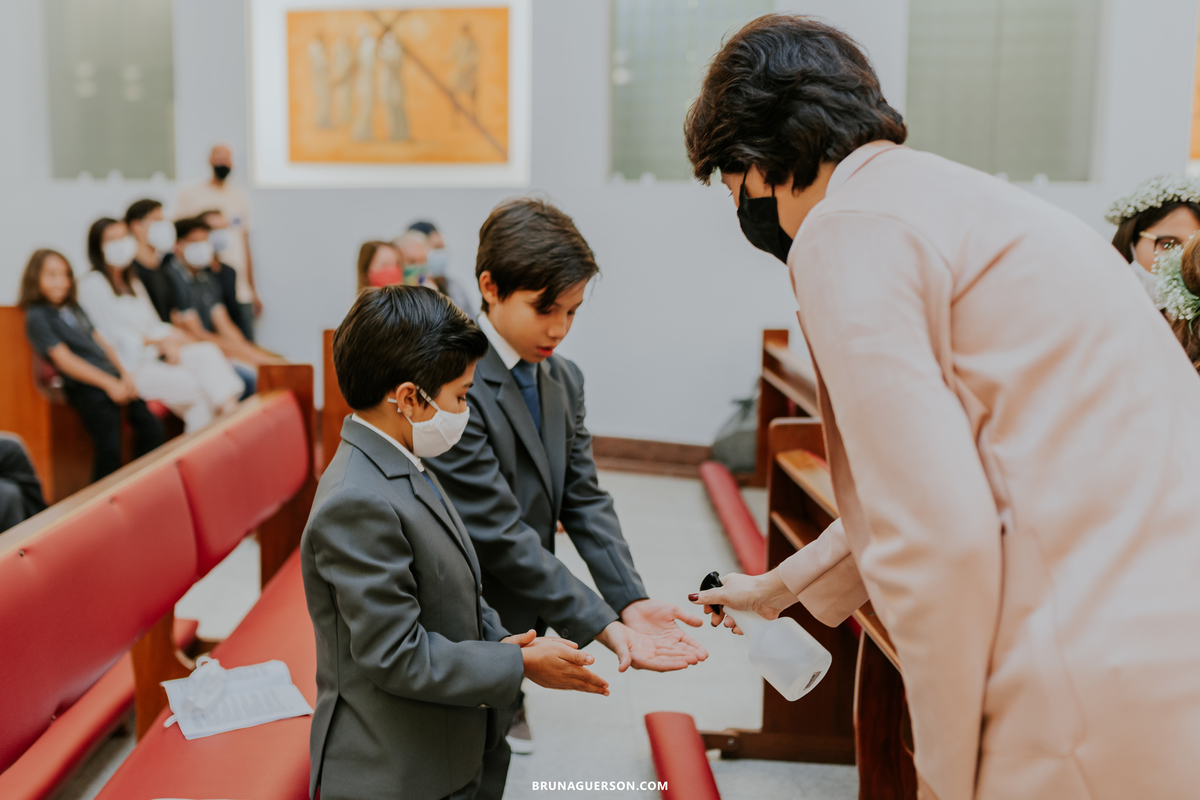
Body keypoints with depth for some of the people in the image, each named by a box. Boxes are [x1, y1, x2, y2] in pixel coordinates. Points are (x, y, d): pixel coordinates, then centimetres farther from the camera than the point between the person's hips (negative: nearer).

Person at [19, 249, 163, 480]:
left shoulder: (75, 309, 22)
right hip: (85, 387, -7)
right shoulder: (37, 317, -2)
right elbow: (64, 360, -11)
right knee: (108, 448, -18)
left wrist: (124, 374, 4)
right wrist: (109, 384, -17)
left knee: (151, 428, -2)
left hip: (113, 380, 8)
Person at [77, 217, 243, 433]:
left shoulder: (133, 283, 24)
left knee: (207, 352, -21)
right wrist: (159, 342, -11)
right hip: (128, 365, -7)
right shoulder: (92, 284, -3)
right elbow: (114, 334, -9)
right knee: (192, 384, -28)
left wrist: (173, 337, -2)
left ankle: (230, 412, -39)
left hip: (153, 356, 7)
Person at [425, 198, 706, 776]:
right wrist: (604, 626, -24)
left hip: (514, 635, 7)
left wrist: (630, 600, -11)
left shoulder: (565, 379, 5)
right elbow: (498, 533, -25)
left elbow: (584, 501, 4)